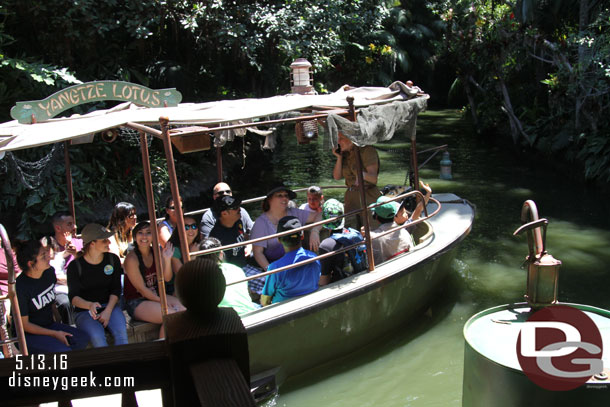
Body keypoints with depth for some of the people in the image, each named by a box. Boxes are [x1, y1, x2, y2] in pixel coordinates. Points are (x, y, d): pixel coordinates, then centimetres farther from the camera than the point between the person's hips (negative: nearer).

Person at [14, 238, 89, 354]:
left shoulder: (49, 272, 0)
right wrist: (55, 334, -15)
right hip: (28, 335, -7)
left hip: (49, 325, 7)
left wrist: (60, 326, 14)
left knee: (83, 338, -17)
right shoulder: (20, 287, -21)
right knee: (63, 350, -29)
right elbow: (24, 324, -15)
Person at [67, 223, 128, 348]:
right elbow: (73, 297, -8)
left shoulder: (113, 259, 6)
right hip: (84, 311, -2)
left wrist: (108, 311, -11)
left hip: (109, 306, 2)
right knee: (97, 336, -33)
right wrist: (90, 305, -30)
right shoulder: (75, 266, -3)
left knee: (120, 331, -29)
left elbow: (116, 289, 5)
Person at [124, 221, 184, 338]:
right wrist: (161, 301, -12)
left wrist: (167, 259, -14)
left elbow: (167, 278, 1)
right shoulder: (131, 258, -16)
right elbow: (141, 289, -14)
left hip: (156, 296, 6)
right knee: (171, 315, -26)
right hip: (137, 302, -6)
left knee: (184, 308, -15)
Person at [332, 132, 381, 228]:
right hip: (350, 196, 6)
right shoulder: (345, 153, 7)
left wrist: (361, 174, -39)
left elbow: (374, 178, -17)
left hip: (368, 196, -6)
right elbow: (337, 176, 6)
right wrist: (339, 157, -6)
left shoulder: (367, 151, -12)